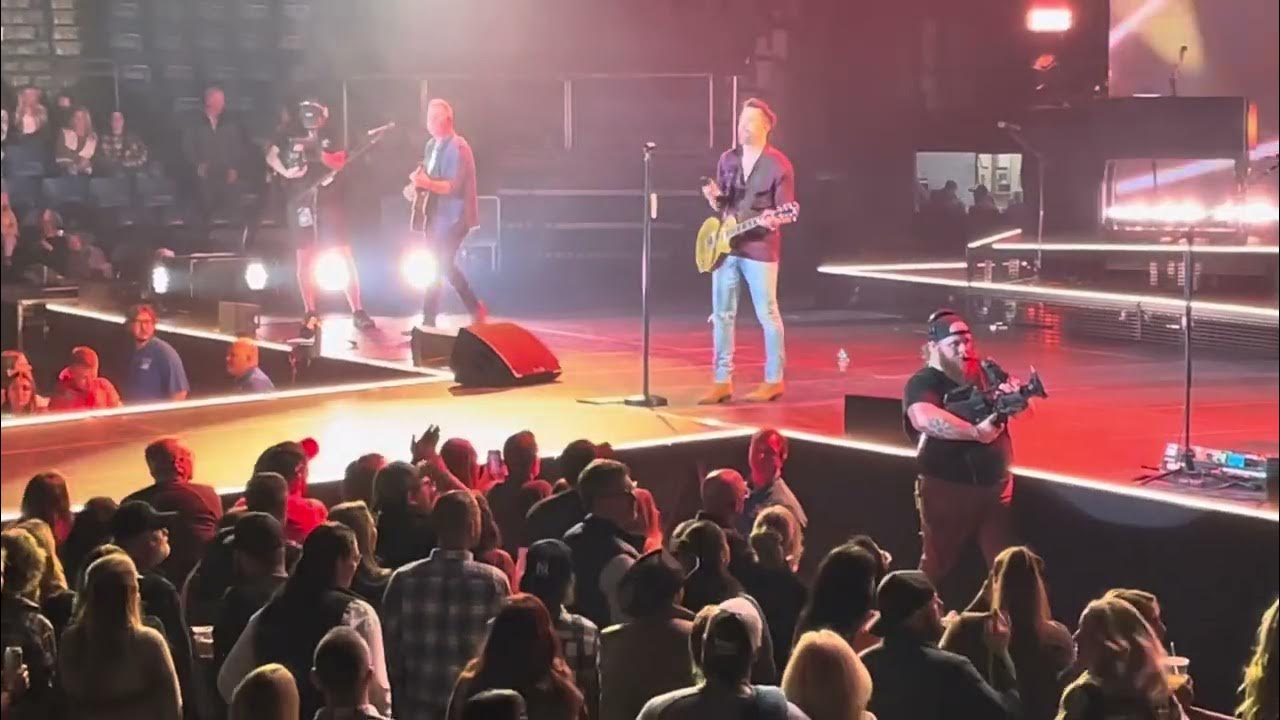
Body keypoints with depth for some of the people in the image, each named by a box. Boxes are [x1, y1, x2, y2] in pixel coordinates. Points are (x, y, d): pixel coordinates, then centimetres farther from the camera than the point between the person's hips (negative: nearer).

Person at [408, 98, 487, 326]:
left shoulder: (458, 147, -16)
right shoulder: (431, 145, 11)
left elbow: (453, 186, -24)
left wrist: (427, 183, -39)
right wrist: (416, 184, 0)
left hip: (453, 216, -9)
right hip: (437, 214, 9)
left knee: (436, 267, -9)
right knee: (444, 265, 13)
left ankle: (429, 322, -4)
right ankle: (475, 309, 25)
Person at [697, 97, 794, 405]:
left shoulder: (778, 164, -7)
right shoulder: (728, 159, 10)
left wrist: (773, 220, -28)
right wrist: (714, 198, -5)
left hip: (760, 248, -6)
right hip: (725, 246, 6)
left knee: (767, 315, 0)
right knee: (722, 314, 5)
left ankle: (773, 381, 9)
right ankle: (723, 380, 11)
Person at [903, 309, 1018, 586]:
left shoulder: (987, 373, 8)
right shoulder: (923, 383, -9)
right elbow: (925, 419, -30)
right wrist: (975, 431, -35)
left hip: (996, 486, 5)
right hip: (947, 489, -5)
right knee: (936, 567, 6)